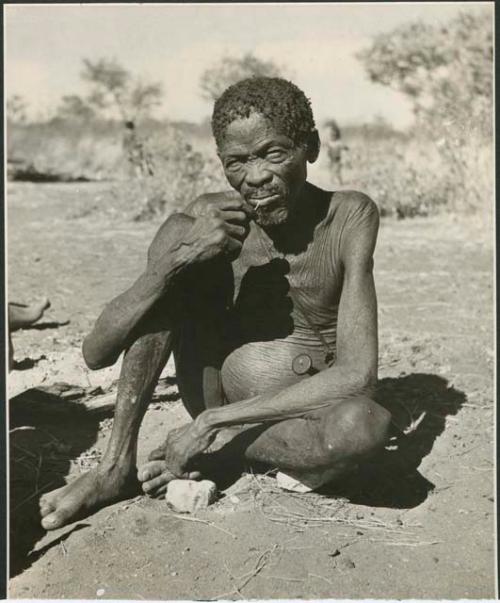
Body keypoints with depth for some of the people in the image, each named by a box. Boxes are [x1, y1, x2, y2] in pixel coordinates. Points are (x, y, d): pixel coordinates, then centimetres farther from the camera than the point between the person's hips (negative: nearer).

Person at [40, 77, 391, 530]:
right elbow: (96, 352, -16)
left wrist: (211, 423, -25)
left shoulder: (349, 217, -16)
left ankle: (214, 448, -10)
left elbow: (357, 375, -25)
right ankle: (118, 465, -15)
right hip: (220, 401, 1)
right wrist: (181, 258, -31)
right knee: (174, 258, -19)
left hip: (299, 413, -1)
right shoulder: (205, 222, -12)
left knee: (369, 422, -36)